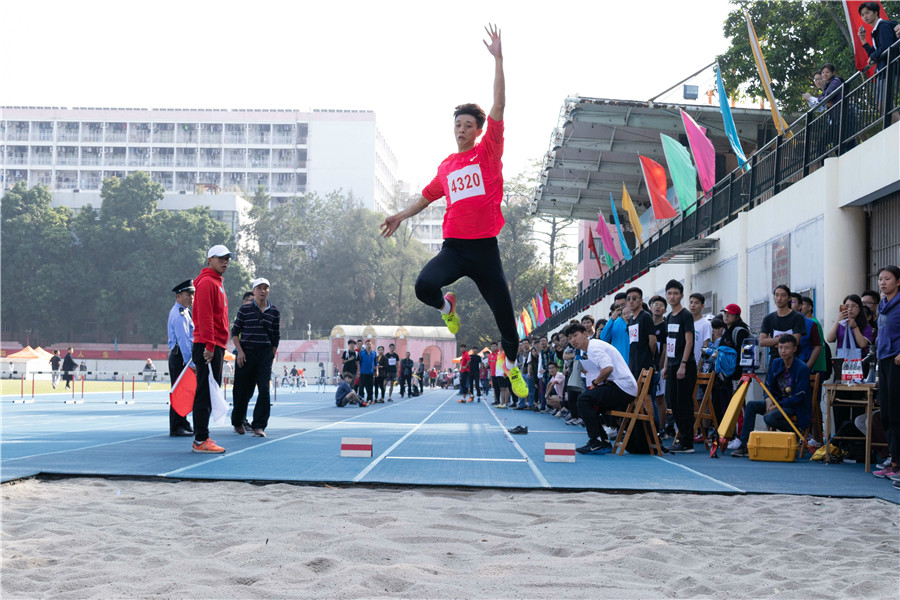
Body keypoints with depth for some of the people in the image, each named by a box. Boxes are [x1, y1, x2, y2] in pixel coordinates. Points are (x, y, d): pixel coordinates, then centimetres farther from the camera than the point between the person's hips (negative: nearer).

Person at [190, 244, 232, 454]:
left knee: (210, 393, 12)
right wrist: (210, 345, -23)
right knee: (205, 393, -8)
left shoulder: (217, 283, 21)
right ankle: (200, 441, -6)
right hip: (208, 348, -10)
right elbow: (204, 316, -18)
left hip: (216, 347, 10)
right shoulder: (206, 282, -10)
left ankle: (202, 437, 18)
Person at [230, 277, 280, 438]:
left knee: (264, 389, -10)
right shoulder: (245, 309, 1)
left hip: (265, 353, 1)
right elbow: (235, 331, 3)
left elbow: (276, 336, 14)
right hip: (246, 353, -1)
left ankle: (259, 426, -7)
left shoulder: (274, 311, 7)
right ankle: (238, 422, 27)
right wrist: (240, 351, -7)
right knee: (242, 389, 6)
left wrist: (273, 355, 10)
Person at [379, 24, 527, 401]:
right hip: (453, 247, 2)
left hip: (485, 248, -2)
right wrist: (402, 216, 26)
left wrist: (498, 59, -9)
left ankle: (512, 365, 28)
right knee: (424, 286, -25)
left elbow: (499, 106, -5)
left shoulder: (489, 152, 2)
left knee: (503, 312, 1)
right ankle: (446, 306, 12)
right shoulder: (446, 166, 12)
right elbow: (428, 195, 29)